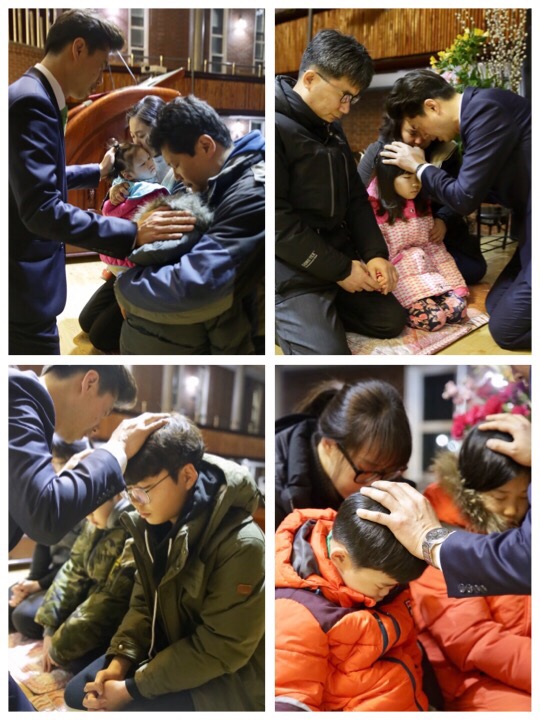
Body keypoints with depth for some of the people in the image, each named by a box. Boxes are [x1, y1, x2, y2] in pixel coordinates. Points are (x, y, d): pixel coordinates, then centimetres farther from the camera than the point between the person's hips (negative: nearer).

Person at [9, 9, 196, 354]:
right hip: (25, 281, -11)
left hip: (26, 273, 11)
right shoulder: (31, 101, -20)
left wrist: (98, 171, 32)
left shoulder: (34, 95, 13)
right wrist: (133, 233, -30)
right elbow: (41, 209, -30)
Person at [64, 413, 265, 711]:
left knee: (131, 708, -23)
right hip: (170, 651, 8)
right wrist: (119, 661, -10)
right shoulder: (152, 525, -4)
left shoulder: (241, 545, -28)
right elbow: (144, 603, 8)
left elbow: (221, 647, -25)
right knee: (79, 692, 5)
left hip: (229, 678, -7)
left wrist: (132, 688, -22)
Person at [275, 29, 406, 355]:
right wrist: (340, 269, -18)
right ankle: (286, 312, 6)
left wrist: (375, 253, -2)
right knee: (329, 354, -19)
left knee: (391, 320, 9)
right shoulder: (276, 126, -18)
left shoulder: (331, 127, 10)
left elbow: (355, 198, 14)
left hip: (339, 253, 9)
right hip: (292, 267, -9)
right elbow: (279, 221, -23)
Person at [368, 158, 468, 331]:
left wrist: (456, 283, 6)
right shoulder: (375, 211, -10)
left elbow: (434, 246, 12)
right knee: (432, 318, -25)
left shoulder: (422, 205, 11)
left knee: (458, 309, -15)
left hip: (427, 272, 7)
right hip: (398, 276, -6)